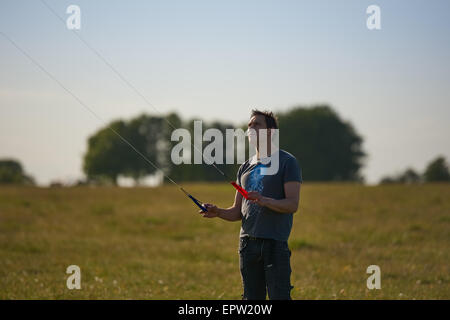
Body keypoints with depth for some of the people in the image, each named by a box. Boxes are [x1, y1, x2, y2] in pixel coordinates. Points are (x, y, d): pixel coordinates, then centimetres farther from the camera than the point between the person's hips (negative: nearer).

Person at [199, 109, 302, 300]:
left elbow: (292, 204, -10)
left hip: (274, 243, -6)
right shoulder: (246, 168, 19)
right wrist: (218, 212, -1)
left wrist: (264, 201, -26)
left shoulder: (287, 162, 0)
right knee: (252, 299, 8)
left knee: (279, 297, -9)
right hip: (247, 242, 6)